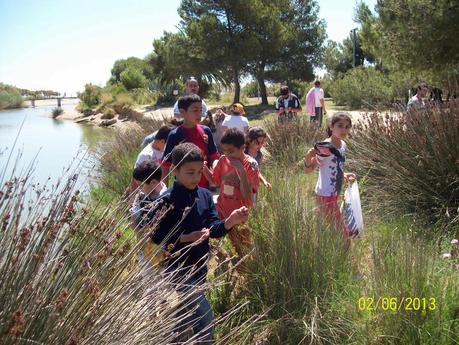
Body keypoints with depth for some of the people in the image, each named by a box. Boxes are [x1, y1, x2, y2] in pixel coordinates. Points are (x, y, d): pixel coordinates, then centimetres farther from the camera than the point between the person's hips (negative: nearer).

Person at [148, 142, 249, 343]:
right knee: (205, 319, -9)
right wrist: (186, 238, -26)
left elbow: (213, 229, -1)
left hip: (200, 266, 7)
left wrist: (228, 222, -22)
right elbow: (156, 238, -16)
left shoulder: (205, 195, 1)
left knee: (186, 315, 22)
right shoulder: (167, 201, -17)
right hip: (178, 270, -6)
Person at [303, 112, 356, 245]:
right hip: (325, 196, -9)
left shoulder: (342, 145, 5)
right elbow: (308, 170, -17)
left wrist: (344, 175, 5)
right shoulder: (325, 147, -20)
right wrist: (308, 157, -36)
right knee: (344, 238, -2)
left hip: (334, 195, 9)